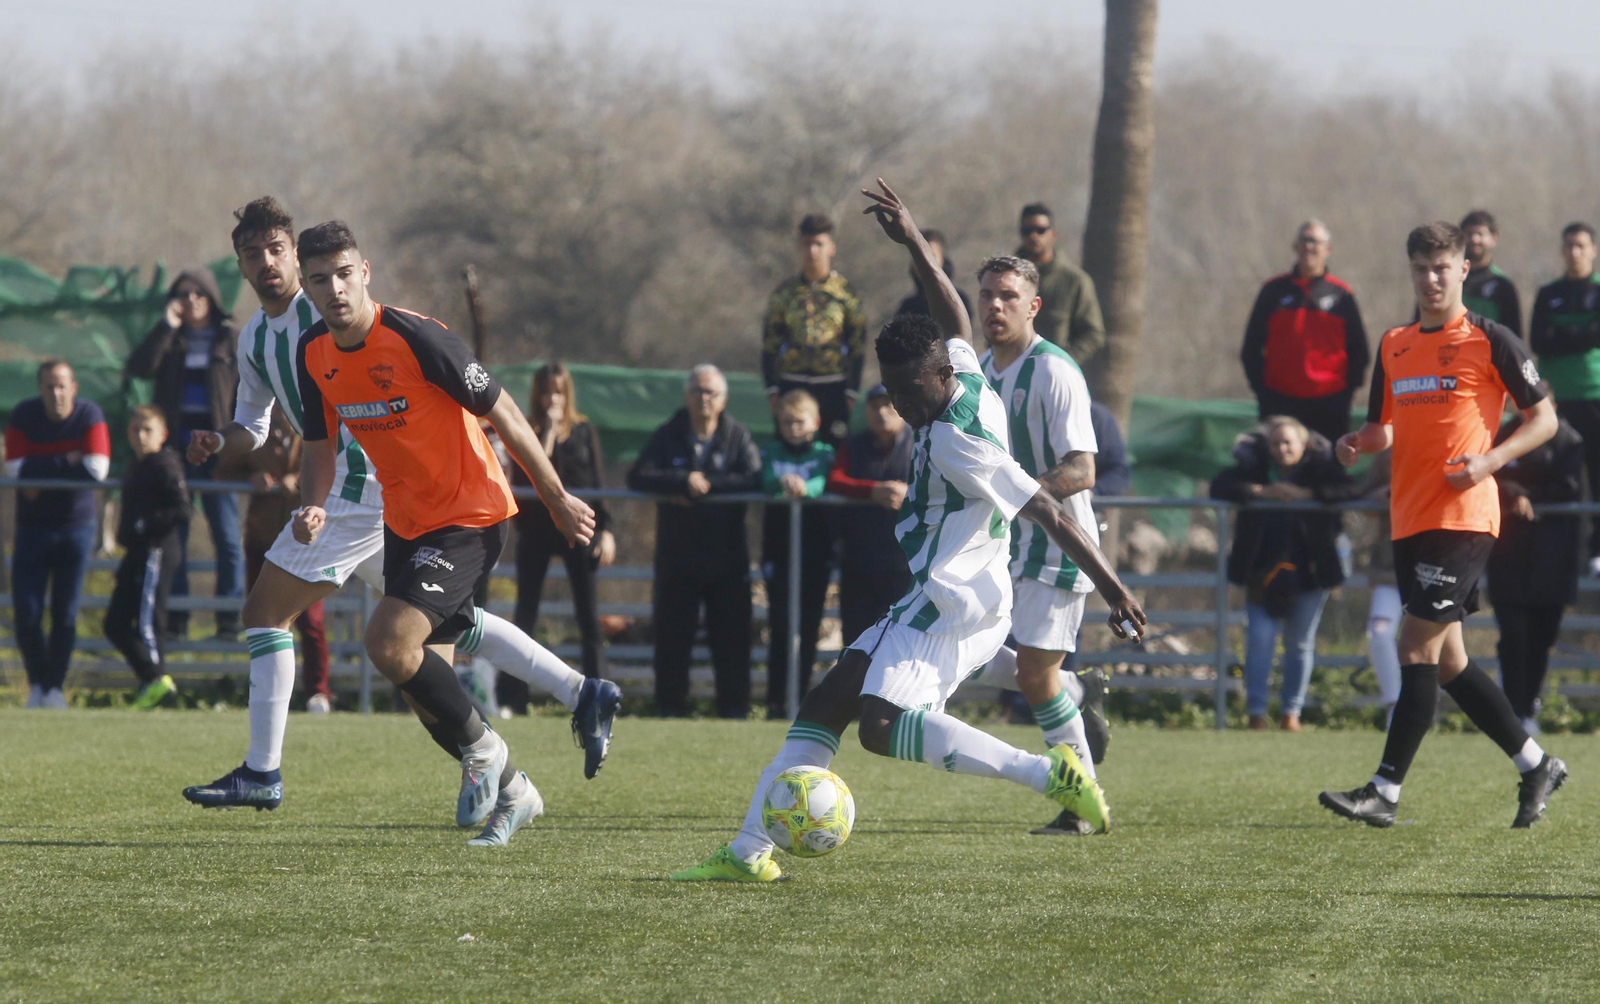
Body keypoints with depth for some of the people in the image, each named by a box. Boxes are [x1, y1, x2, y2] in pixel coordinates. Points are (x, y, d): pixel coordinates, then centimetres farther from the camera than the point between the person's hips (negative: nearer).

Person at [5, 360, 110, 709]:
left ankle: (55, 688, 13)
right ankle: (38, 683, 15)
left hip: (76, 526, -1)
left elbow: (96, 470, -20)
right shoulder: (24, 415, -7)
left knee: (65, 614, 1)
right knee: (26, 614, -4)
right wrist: (66, 462, -19)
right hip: (32, 527, 1)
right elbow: (15, 469, -15)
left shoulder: (89, 416, -9)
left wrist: (42, 472, -16)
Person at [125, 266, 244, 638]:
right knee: (172, 534, 2)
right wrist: (166, 327, -12)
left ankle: (229, 618, -2)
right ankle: (175, 617, 6)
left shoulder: (230, 340, 5)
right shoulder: (169, 340, 11)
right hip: (173, 449, 2)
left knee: (226, 533, -3)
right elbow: (138, 367, -7)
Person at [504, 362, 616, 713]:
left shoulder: (584, 432, 6)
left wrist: (605, 530, -1)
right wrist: (547, 433, -15)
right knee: (526, 614, 1)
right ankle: (510, 697, 3)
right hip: (536, 529, 0)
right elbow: (525, 477, -13)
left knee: (588, 614, -2)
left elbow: (598, 482, 6)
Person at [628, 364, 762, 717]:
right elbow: (638, 477, -7)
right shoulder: (668, 435, 5)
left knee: (731, 633, -1)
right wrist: (683, 482, -21)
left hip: (727, 553, -1)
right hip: (678, 552, 1)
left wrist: (704, 484, -18)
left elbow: (754, 479, -11)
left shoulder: (738, 436, 3)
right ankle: (670, 706, 7)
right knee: (672, 633, 1)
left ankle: (735, 707, 6)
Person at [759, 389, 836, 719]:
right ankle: (775, 701, -6)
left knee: (809, 627, 2)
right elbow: (764, 482, -10)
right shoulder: (770, 454, 10)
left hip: (816, 553, 1)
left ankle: (802, 698, 8)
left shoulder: (825, 455, 10)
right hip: (778, 552, -1)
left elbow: (827, 483, -10)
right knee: (780, 627, -7)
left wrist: (805, 487, -33)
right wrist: (783, 482, -34)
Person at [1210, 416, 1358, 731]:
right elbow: (1220, 487, -7)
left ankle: (1291, 712, 16)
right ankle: (1256, 712, 0)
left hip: (1308, 572, 0)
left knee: (1301, 643, 5)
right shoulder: (1254, 466, 3)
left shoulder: (1320, 467, 0)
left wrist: (1306, 494, -21)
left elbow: (1351, 490, -13)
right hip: (1263, 572, 0)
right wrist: (1260, 491, -20)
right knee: (1259, 638, -8)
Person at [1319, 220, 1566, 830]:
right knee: (1446, 660, 10)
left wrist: (1489, 460, -15)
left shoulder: (1490, 341, -2)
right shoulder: (1393, 346, 16)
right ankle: (1536, 765, 23)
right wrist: (1358, 443, -1)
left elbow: (1544, 419, 1)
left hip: (1463, 518, -7)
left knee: (1417, 647, -14)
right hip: (1410, 521, 7)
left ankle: (1386, 791, -14)